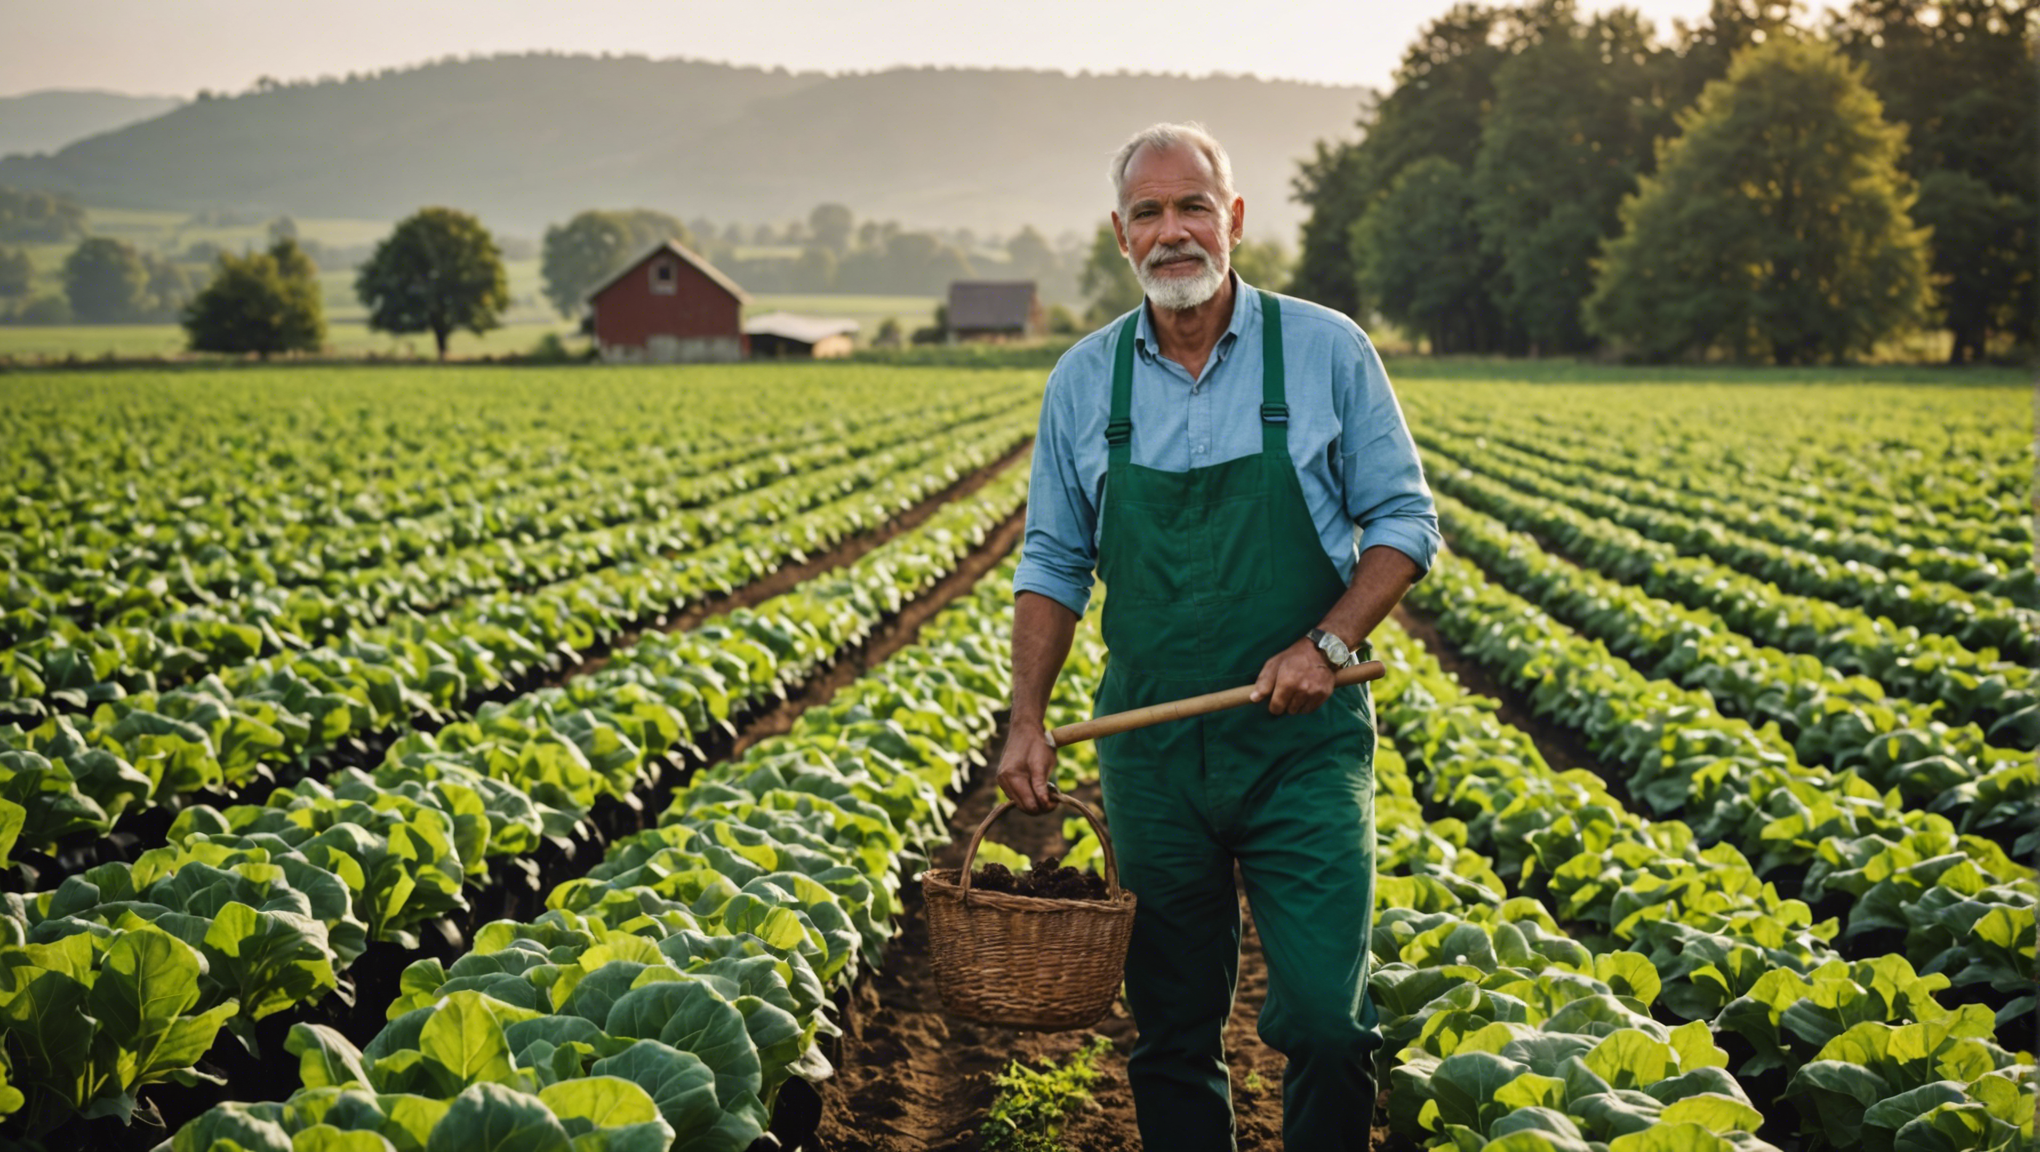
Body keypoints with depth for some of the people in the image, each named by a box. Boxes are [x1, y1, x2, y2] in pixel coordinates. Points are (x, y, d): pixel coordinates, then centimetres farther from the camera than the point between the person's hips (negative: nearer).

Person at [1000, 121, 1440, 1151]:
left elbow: (1404, 523, 2)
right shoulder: (1083, 380, 5)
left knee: (1323, 1017, -8)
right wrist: (1027, 718, -1)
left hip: (1303, 738, -2)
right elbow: (1053, 562, 10)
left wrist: (1330, 641, -14)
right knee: (1172, 1029, 10)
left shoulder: (1326, 351, -2)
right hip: (1152, 747, 2)